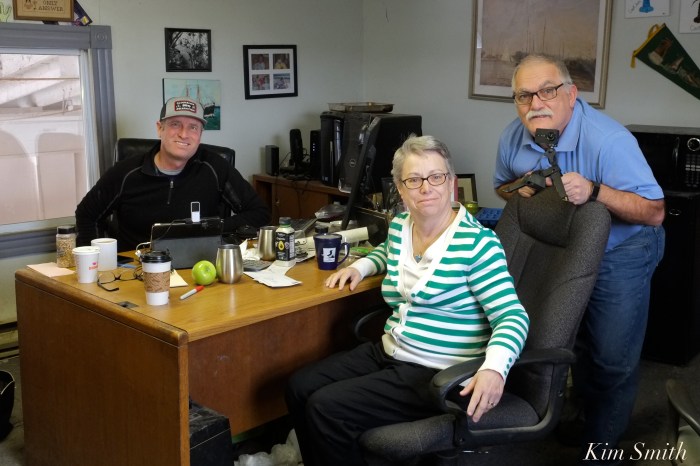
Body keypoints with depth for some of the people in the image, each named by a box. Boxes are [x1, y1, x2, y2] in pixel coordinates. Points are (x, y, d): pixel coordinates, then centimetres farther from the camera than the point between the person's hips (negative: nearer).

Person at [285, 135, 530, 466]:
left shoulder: (476, 242, -16)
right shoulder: (399, 226, 6)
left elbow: (513, 317, -20)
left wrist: (493, 368, -39)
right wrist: (361, 267, 12)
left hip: (439, 373, -8)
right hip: (389, 353, 8)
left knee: (326, 408, -19)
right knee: (300, 387, -2)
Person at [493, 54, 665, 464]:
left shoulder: (608, 139, -32)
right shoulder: (514, 138, -11)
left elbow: (654, 213, -30)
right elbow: (502, 185, 8)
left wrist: (594, 191, -44)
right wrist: (520, 188, -16)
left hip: (619, 256, -5)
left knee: (613, 360, 2)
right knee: (577, 343, 21)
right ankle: (585, 412, 46)